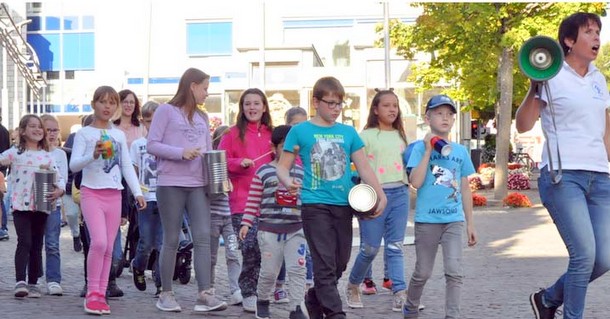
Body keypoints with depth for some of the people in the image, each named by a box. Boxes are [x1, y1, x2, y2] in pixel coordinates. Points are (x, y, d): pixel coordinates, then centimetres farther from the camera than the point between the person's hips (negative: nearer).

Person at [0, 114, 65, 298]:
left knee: (36, 245, 8)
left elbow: (58, 177, 9)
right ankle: (20, 282, -17)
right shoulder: (15, 153, 2)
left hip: (41, 206, 4)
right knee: (24, 242, -14)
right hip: (20, 205, -4)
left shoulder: (46, 156, 12)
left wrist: (59, 190, -10)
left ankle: (33, 284, 14)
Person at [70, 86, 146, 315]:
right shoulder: (84, 133, 1)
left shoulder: (119, 135, 13)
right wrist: (93, 155, -26)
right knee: (99, 242, -20)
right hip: (91, 193, -4)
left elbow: (127, 167, 14)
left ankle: (101, 295, 10)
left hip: (114, 195, 5)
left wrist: (137, 193, 4)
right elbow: (74, 165, -8)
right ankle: (92, 293, -9)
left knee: (108, 248, 4)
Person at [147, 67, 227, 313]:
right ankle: (166, 294, 11)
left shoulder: (202, 117, 18)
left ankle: (204, 294, -10)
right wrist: (181, 153, -17)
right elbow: (152, 145, -6)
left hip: (199, 185, 5)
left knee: (203, 237, -7)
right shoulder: (166, 111, 0)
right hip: (171, 184, -5)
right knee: (171, 240, 1)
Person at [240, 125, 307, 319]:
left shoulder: (301, 172, 8)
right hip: (269, 230, -2)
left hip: (296, 230, 2)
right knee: (269, 271, 5)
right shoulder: (263, 172, 0)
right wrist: (246, 223, -5)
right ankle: (263, 301, 29)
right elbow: (253, 201, 0)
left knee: (297, 269, -6)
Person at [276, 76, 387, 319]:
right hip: (315, 205, -4)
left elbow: (364, 168, 11)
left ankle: (314, 299, 32)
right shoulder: (300, 131, 2)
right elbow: (283, 166, 2)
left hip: (344, 206, 5)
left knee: (340, 263, 11)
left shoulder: (348, 132, 12)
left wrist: (380, 195, -1)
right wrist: (288, 182, -20)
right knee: (325, 264, -9)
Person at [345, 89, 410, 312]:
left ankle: (400, 294, -5)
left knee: (395, 247, 0)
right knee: (370, 248, -1)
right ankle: (353, 286, 22)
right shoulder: (366, 136, 1)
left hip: (399, 193, 4)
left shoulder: (400, 136, 16)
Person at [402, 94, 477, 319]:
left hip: (454, 220, 2)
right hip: (427, 220, -2)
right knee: (423, 272, 11)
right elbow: (416, 182, -16)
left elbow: (465, 189, 12)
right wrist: (428, 151, -16)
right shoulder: (420, 148, -3)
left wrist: (470, 224, 10)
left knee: (454, 271, -10)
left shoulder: (460, 151, 8)